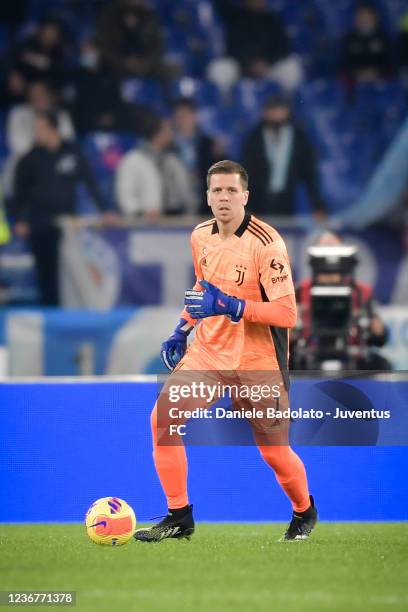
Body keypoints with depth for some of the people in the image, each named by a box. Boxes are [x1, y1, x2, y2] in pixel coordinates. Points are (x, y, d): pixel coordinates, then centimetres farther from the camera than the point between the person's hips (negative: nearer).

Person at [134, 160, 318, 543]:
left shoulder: (266, 243, -19)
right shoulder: (201, 236, 2)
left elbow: (287, 313, -23)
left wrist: (230, 306, -29)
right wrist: (182, 329, 14)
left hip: (257, 361, -5)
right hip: (208, 350, 5)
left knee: (274, 450, 2)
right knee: (163, 417, -13)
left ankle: (304, 512, 33)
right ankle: (179, 518, -3)